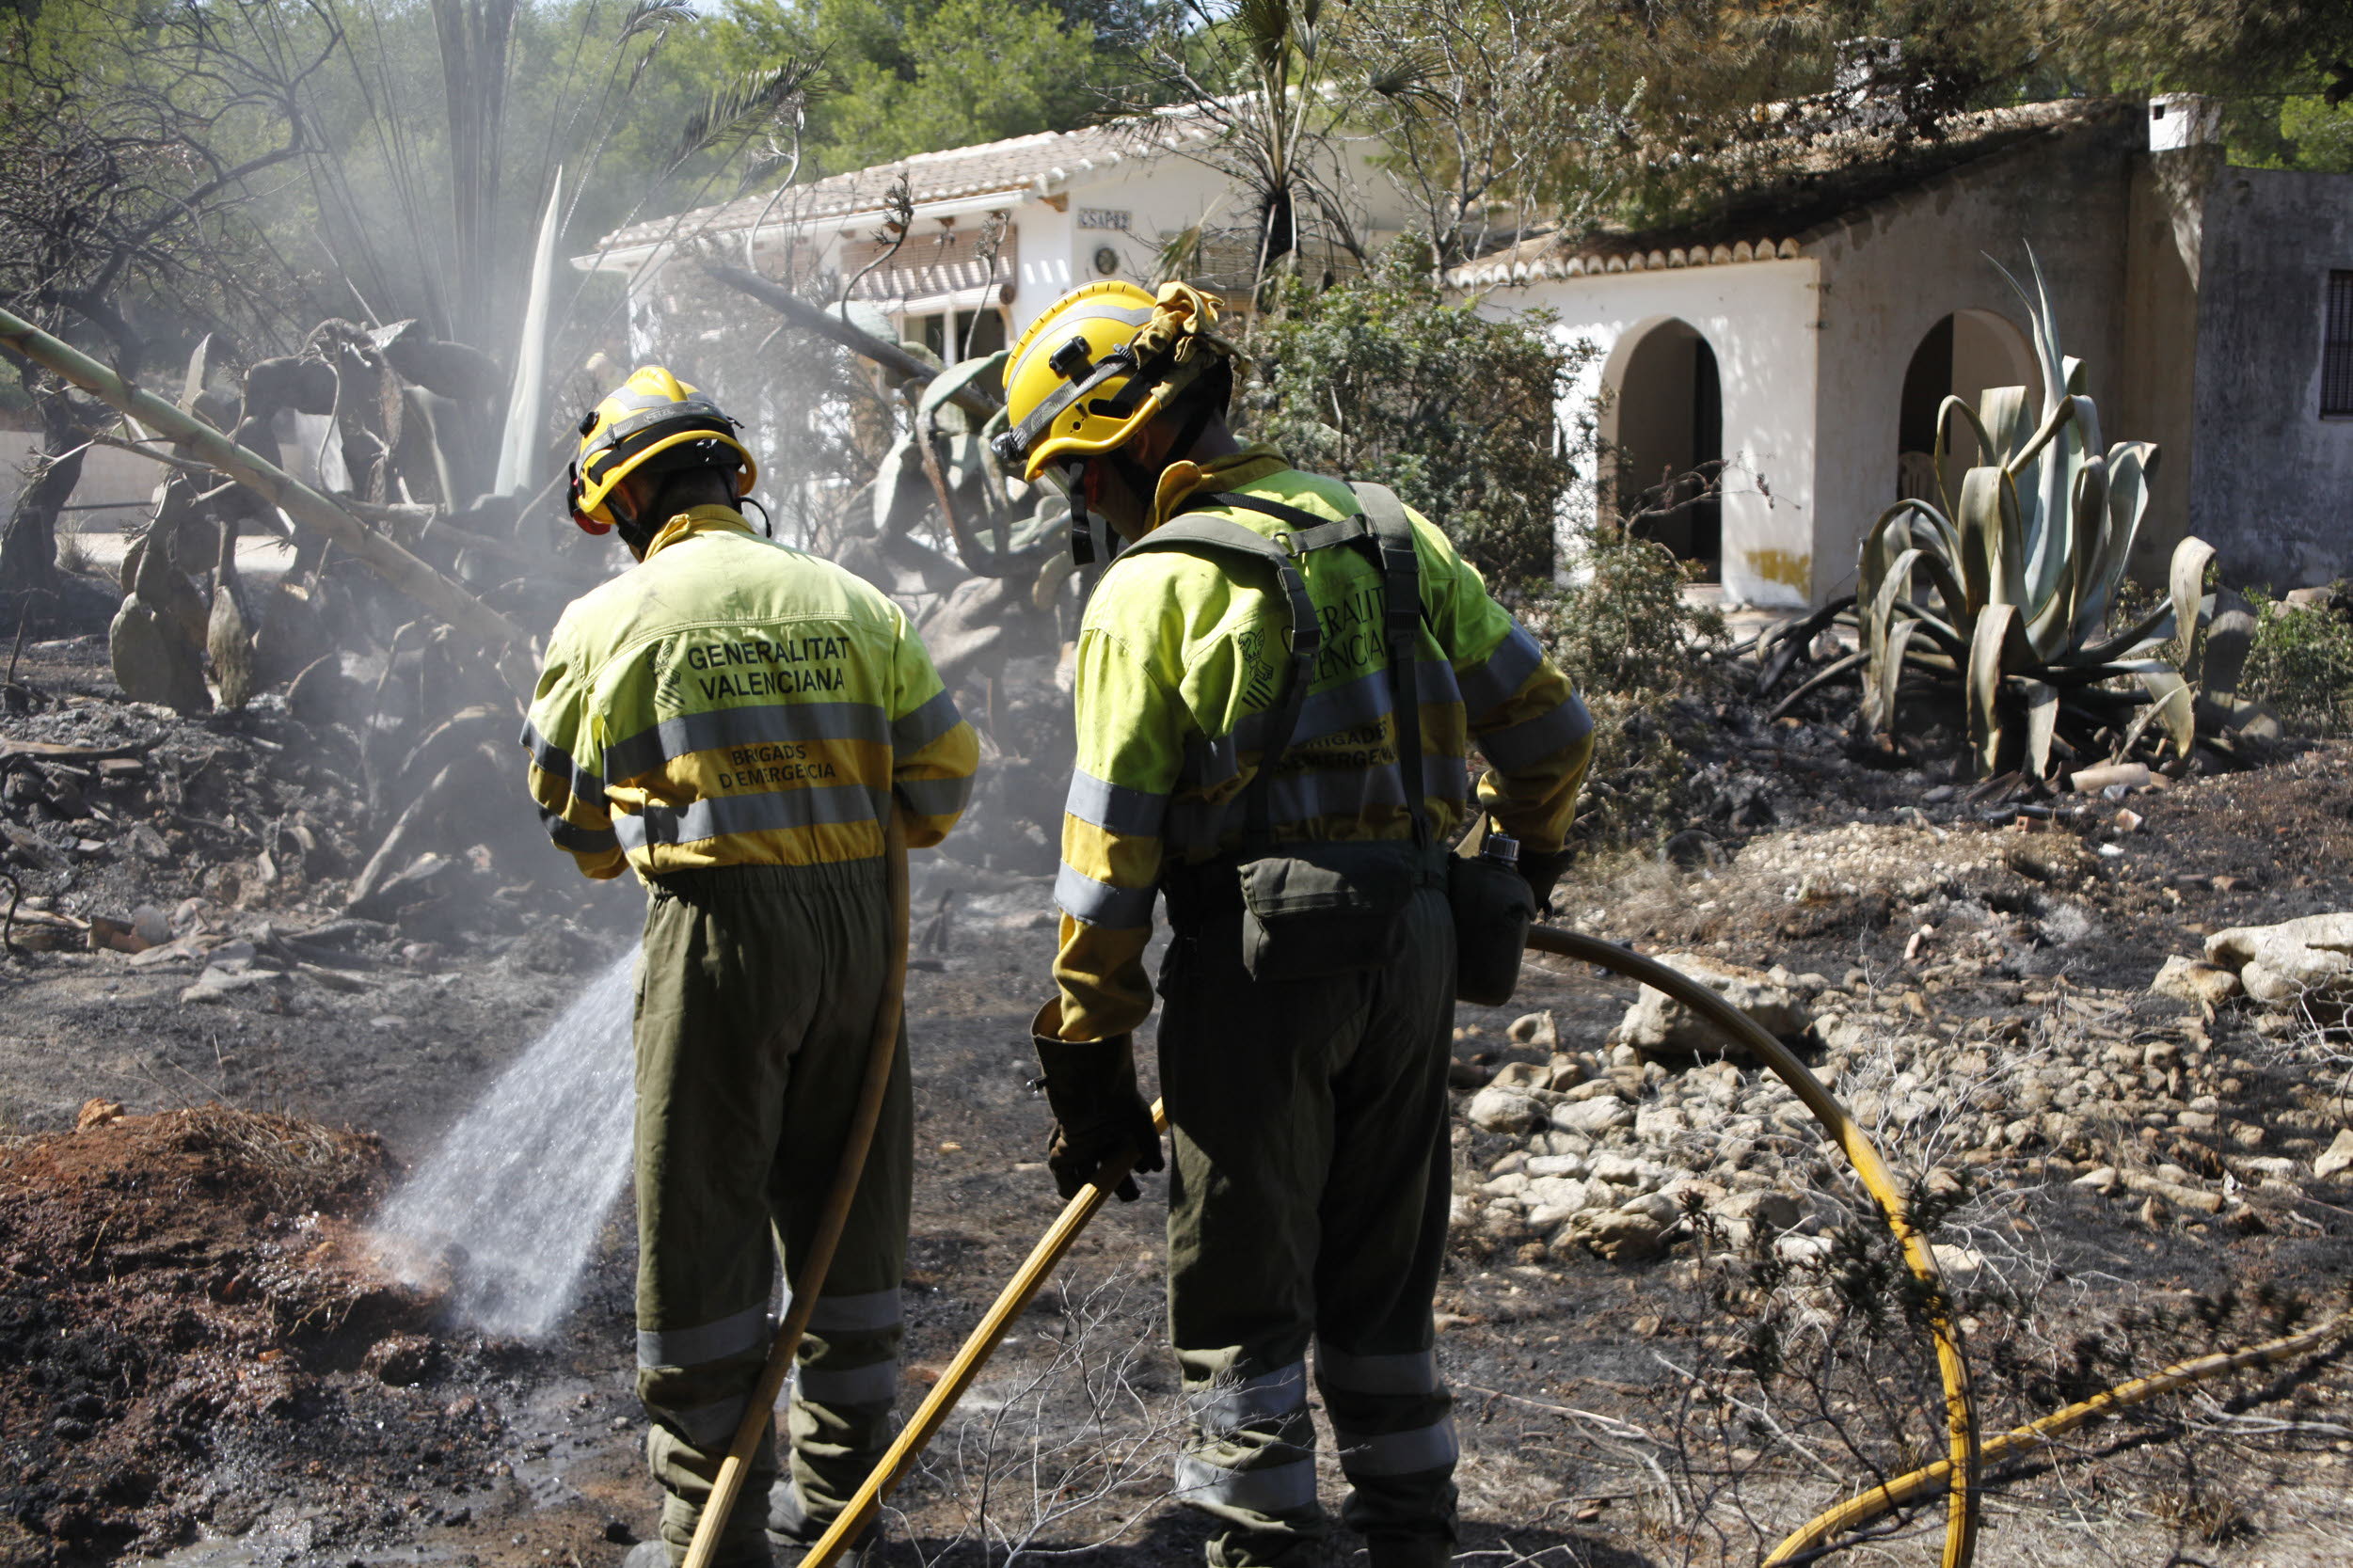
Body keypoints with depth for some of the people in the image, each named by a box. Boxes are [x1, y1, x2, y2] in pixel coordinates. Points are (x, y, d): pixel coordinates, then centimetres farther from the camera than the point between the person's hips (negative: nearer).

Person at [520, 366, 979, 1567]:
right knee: (847, 1209, 15)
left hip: (720, 927, -4)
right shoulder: (850, 601, 7)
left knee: (702, 1220, 5)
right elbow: (943, 770, 6)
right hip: (858, 923, 4)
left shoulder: (607, 620, 0)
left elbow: (568, 809, 10)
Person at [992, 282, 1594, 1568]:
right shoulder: (1388, 531, 11)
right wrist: (1532, 847, 33)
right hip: (1413, 936, 6)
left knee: (1240, 1294, 6)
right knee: (1381, 1280, 19)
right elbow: (1549, 721, 14)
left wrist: (1085, 1053, -3)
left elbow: (1112, 847, -9)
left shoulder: (1152, 585, -6)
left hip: (1260, 953, -6)